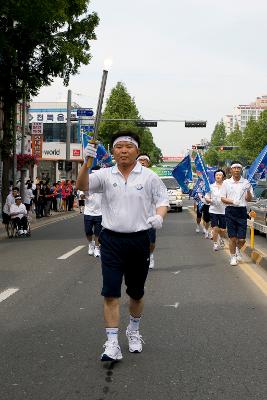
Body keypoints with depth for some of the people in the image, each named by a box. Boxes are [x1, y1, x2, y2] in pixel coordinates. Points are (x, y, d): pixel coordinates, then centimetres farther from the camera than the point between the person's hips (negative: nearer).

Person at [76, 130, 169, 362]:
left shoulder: (149, 177, 1)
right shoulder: (105, 175, 2)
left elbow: (163, 201, 4)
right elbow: (82, 186, -10)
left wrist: (159, 216, -17)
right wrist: (87, 162, -26)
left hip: (139, 240, 1)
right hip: (111, 240, 0)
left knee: (136, 293, 15)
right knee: (111, 293, -7)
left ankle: (134, 331, 38)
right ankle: (112, 344, -4)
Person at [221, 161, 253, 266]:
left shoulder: (246, 183, 6)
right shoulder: (226, 182, 5)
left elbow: (249, 199, 6)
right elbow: (223, 198, 4)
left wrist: (248, 191, -14)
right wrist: (232, 201, -15)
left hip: (242, 211, 1)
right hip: (230, 211, -1)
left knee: (241, 239, -2)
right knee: (232, 237, 1)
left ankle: (238, 249, 30)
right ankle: (233, 256, 17)